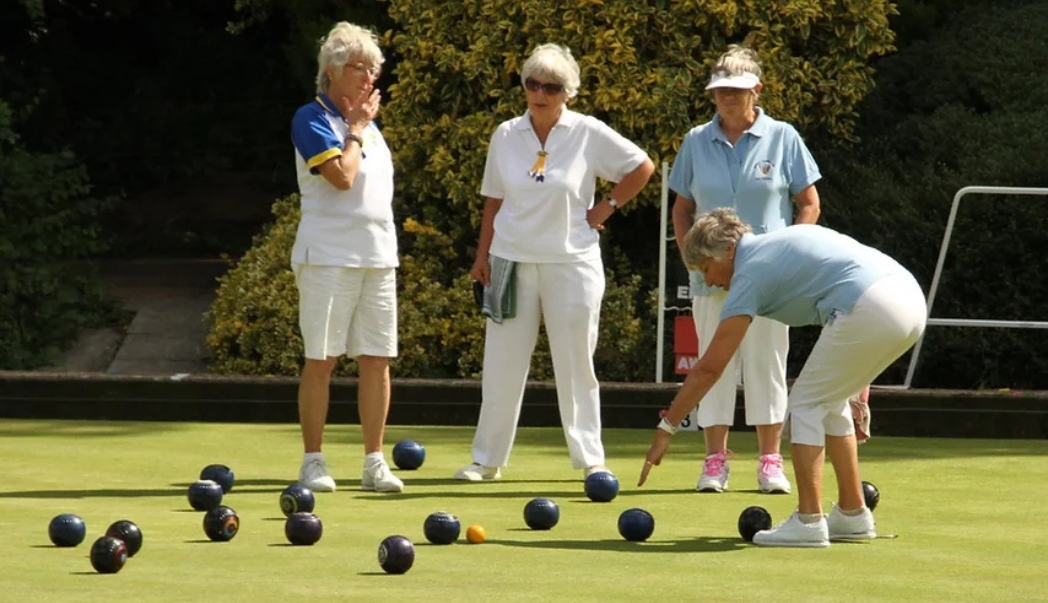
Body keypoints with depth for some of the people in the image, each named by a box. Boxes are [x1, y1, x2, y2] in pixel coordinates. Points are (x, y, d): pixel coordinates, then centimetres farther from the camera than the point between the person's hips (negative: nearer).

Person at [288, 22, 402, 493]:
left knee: (377, 360, 4)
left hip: (378, 256, 7)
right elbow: (342, 175, -19)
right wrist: (356, 130, -7)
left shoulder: (368, 123, 17)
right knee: (321, 360, -3)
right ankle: (313, 462, 2)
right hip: (329, 256, -7)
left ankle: (374, 462, 9)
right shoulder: (312, 119, -6)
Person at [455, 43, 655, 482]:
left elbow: (642, 167, 5)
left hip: (571, 261, -2)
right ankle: (487, 459, 8)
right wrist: (483, 255, 6)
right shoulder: (506, 136, 4)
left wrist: (607, 207, 1)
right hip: (513, 261, 2)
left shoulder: (589, 134, -4)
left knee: (576, 363, 3)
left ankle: (589, 458, 11)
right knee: (502, 363, 2)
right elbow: (494, 200, 10)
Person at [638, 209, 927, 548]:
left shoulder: (751, 274, 1)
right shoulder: (779, 244, 25)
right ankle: (853, 515, 23)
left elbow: (709, 369, 0)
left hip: (872, 309, -9)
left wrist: (666, 429, 6)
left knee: (805, 405, 3)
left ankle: (808, 522, 0)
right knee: (829, 403, 21)